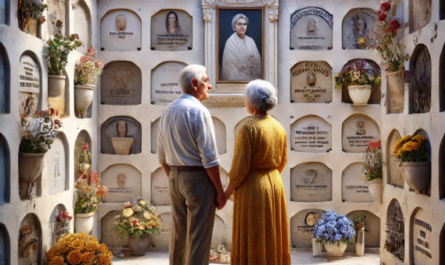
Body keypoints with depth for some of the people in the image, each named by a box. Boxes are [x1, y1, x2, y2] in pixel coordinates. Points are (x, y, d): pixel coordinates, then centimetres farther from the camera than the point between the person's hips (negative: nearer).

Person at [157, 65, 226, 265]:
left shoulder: (168, 111, 9)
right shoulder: (199, 111, -14)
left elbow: (162, 156, 14)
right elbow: (209, 158, -17)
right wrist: (220, 192, -11)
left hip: (175, 179, 8)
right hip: (198, 178, -8)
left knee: (178, 234, 16)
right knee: (198, 238, -2)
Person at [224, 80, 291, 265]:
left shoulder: (249, 127, -16)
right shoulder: (278, 127, 4)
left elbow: (240, 166, -17)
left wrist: (227, 192, -5)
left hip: (252, 189, -7)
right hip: (275, 185, 7)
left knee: (253, 241, 2)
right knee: (273, 237, 16)